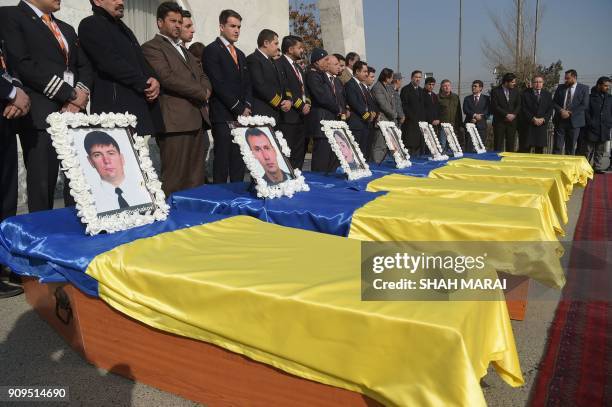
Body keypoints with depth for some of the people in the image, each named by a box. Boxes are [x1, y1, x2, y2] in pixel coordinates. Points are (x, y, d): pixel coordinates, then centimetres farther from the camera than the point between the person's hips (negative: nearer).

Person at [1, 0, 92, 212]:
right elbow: (22, 65, -9)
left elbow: (84, 66, 18)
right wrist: (69, 94, -11)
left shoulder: (67, 29, 25)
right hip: (40, 116, -6)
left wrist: (82, 92, -3)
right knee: (42, 187, -5)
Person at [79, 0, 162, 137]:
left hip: (140, 105, 8)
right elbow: (111, 63, -13)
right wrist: (145, 84, -8)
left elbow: (140, 61, 22)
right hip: (115, 107, -8)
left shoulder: (123, 28, 27)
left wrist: (153, 80, 0)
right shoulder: (90, 25, 0)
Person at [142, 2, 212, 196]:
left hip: (198, 120, 8)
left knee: (196, 179, 7)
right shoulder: (152, 47, 1)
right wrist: (201, 93, -7)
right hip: (175, 121, -8)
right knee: (175, 181, -9)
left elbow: (202, 75, 26)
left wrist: (205, 89, 2)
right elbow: (167, 77, -13)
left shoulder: (184, 50, 28)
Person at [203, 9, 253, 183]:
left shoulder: (240, 54, 22)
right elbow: (218, 84, -12)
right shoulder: (212, 50, -3)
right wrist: (239, 109, -11)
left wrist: (247, 107, 2)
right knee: (223, 160, -7)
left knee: (239, 160, 5)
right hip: (223, 116, -7)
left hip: (242, 115, 7)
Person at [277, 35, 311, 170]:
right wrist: (301, 106, -12)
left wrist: (307, 103, 4)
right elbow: (284, 89, -14)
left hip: (302, 116, 9)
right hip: (288, 117, -8)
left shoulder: (299, 67, 24)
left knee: (299, 155, 7)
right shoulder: (280, 64, -5)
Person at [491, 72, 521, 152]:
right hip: (499, 121, -4)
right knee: (498, 144, -3)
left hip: (512, 121, 4)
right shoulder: (495, 91, -4)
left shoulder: (515, 91, 10)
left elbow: (518, 105, 9)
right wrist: (506, 115, -14)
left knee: (511, 145, 2)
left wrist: (513, 114, -8)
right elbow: (495, 106, -10)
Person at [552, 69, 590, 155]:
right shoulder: (560, 88, 10)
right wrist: (561, 111, -11)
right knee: (557, 146, -3)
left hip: (574, 121, -1)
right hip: (560, 120, 2)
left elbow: (584, 105, -5)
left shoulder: (584, 88, 2)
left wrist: (570, 113, -13)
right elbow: (554, 102, 7)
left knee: (571, 148, 4)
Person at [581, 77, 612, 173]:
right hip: (591, 130, -4)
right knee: (587, 151, -1)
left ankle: (598, 167, 15)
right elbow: (586, 113, -4)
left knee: (600, 152, 9)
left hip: (604, 131, 5)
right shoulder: (590, 97, -2)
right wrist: (591, 124, -10)